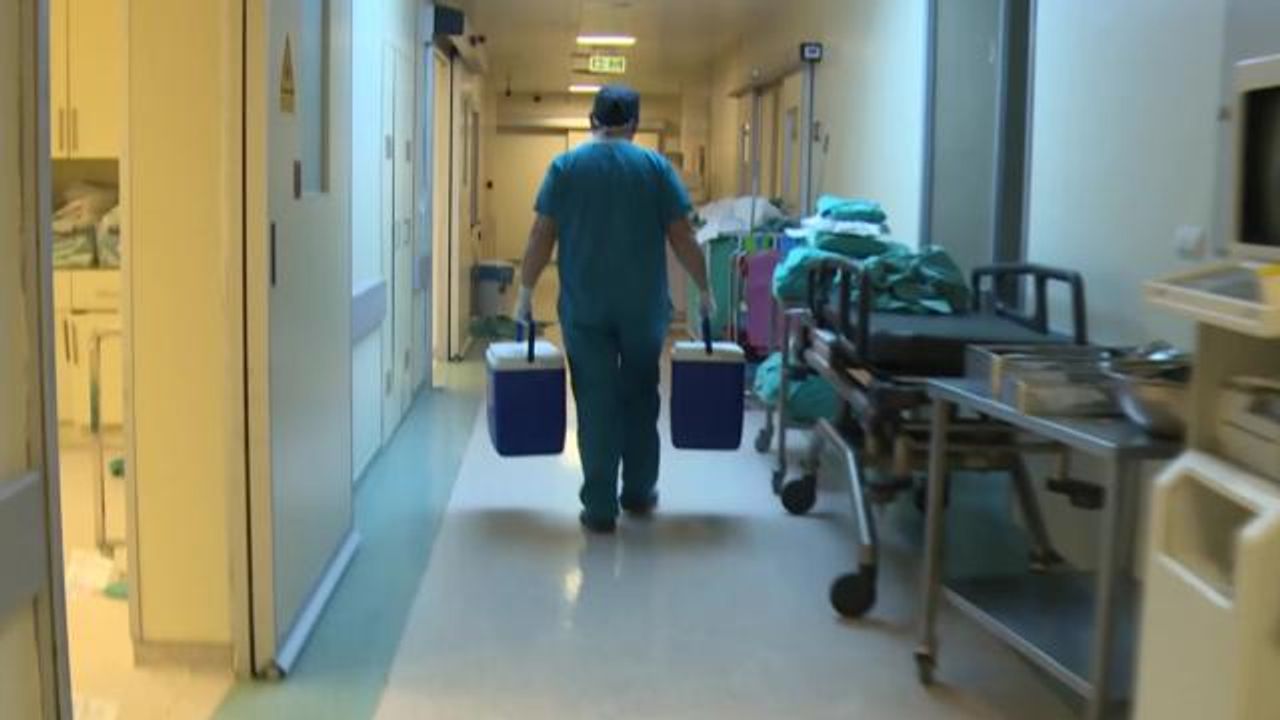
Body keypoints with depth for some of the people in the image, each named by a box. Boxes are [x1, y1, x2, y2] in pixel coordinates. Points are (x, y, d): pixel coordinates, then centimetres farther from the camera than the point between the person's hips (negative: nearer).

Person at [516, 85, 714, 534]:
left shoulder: (565, 166, 1)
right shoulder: (656, 166, 1)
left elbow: (541, 236, -1)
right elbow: (683, 237, -1)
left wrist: (525, 291, 7)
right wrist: (704, 290, 8)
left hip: (584, 306, 0)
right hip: (644, 305, 1)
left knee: (596, 404, 3)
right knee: (640, 397, 16)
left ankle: (600, 508, 3)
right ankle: (639, 493, 25)